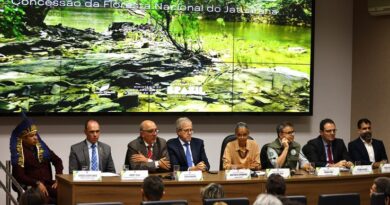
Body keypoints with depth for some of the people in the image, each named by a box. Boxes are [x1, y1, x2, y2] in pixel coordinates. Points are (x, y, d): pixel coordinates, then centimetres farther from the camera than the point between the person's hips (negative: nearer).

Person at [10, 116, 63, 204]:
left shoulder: (42, 147, 14)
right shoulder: (18, 153, 0)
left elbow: (57, 161, 17)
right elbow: (19, 176, -6)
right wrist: (37, 183, -19)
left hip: (48, 184, 4)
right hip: (31, 186, -4)